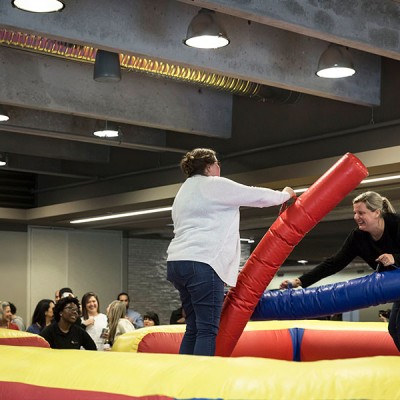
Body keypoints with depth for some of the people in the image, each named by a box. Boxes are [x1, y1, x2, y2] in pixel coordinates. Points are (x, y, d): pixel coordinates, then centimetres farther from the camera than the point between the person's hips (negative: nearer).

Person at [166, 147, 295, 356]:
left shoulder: (185, 191, 26)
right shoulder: (215, 185, -1)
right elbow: (256, 196, 4)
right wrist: (285, 195, 21)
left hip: (178, 260, 9)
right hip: (201, 263, -9)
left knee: (194, 327, 9)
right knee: (208, 328, -12)